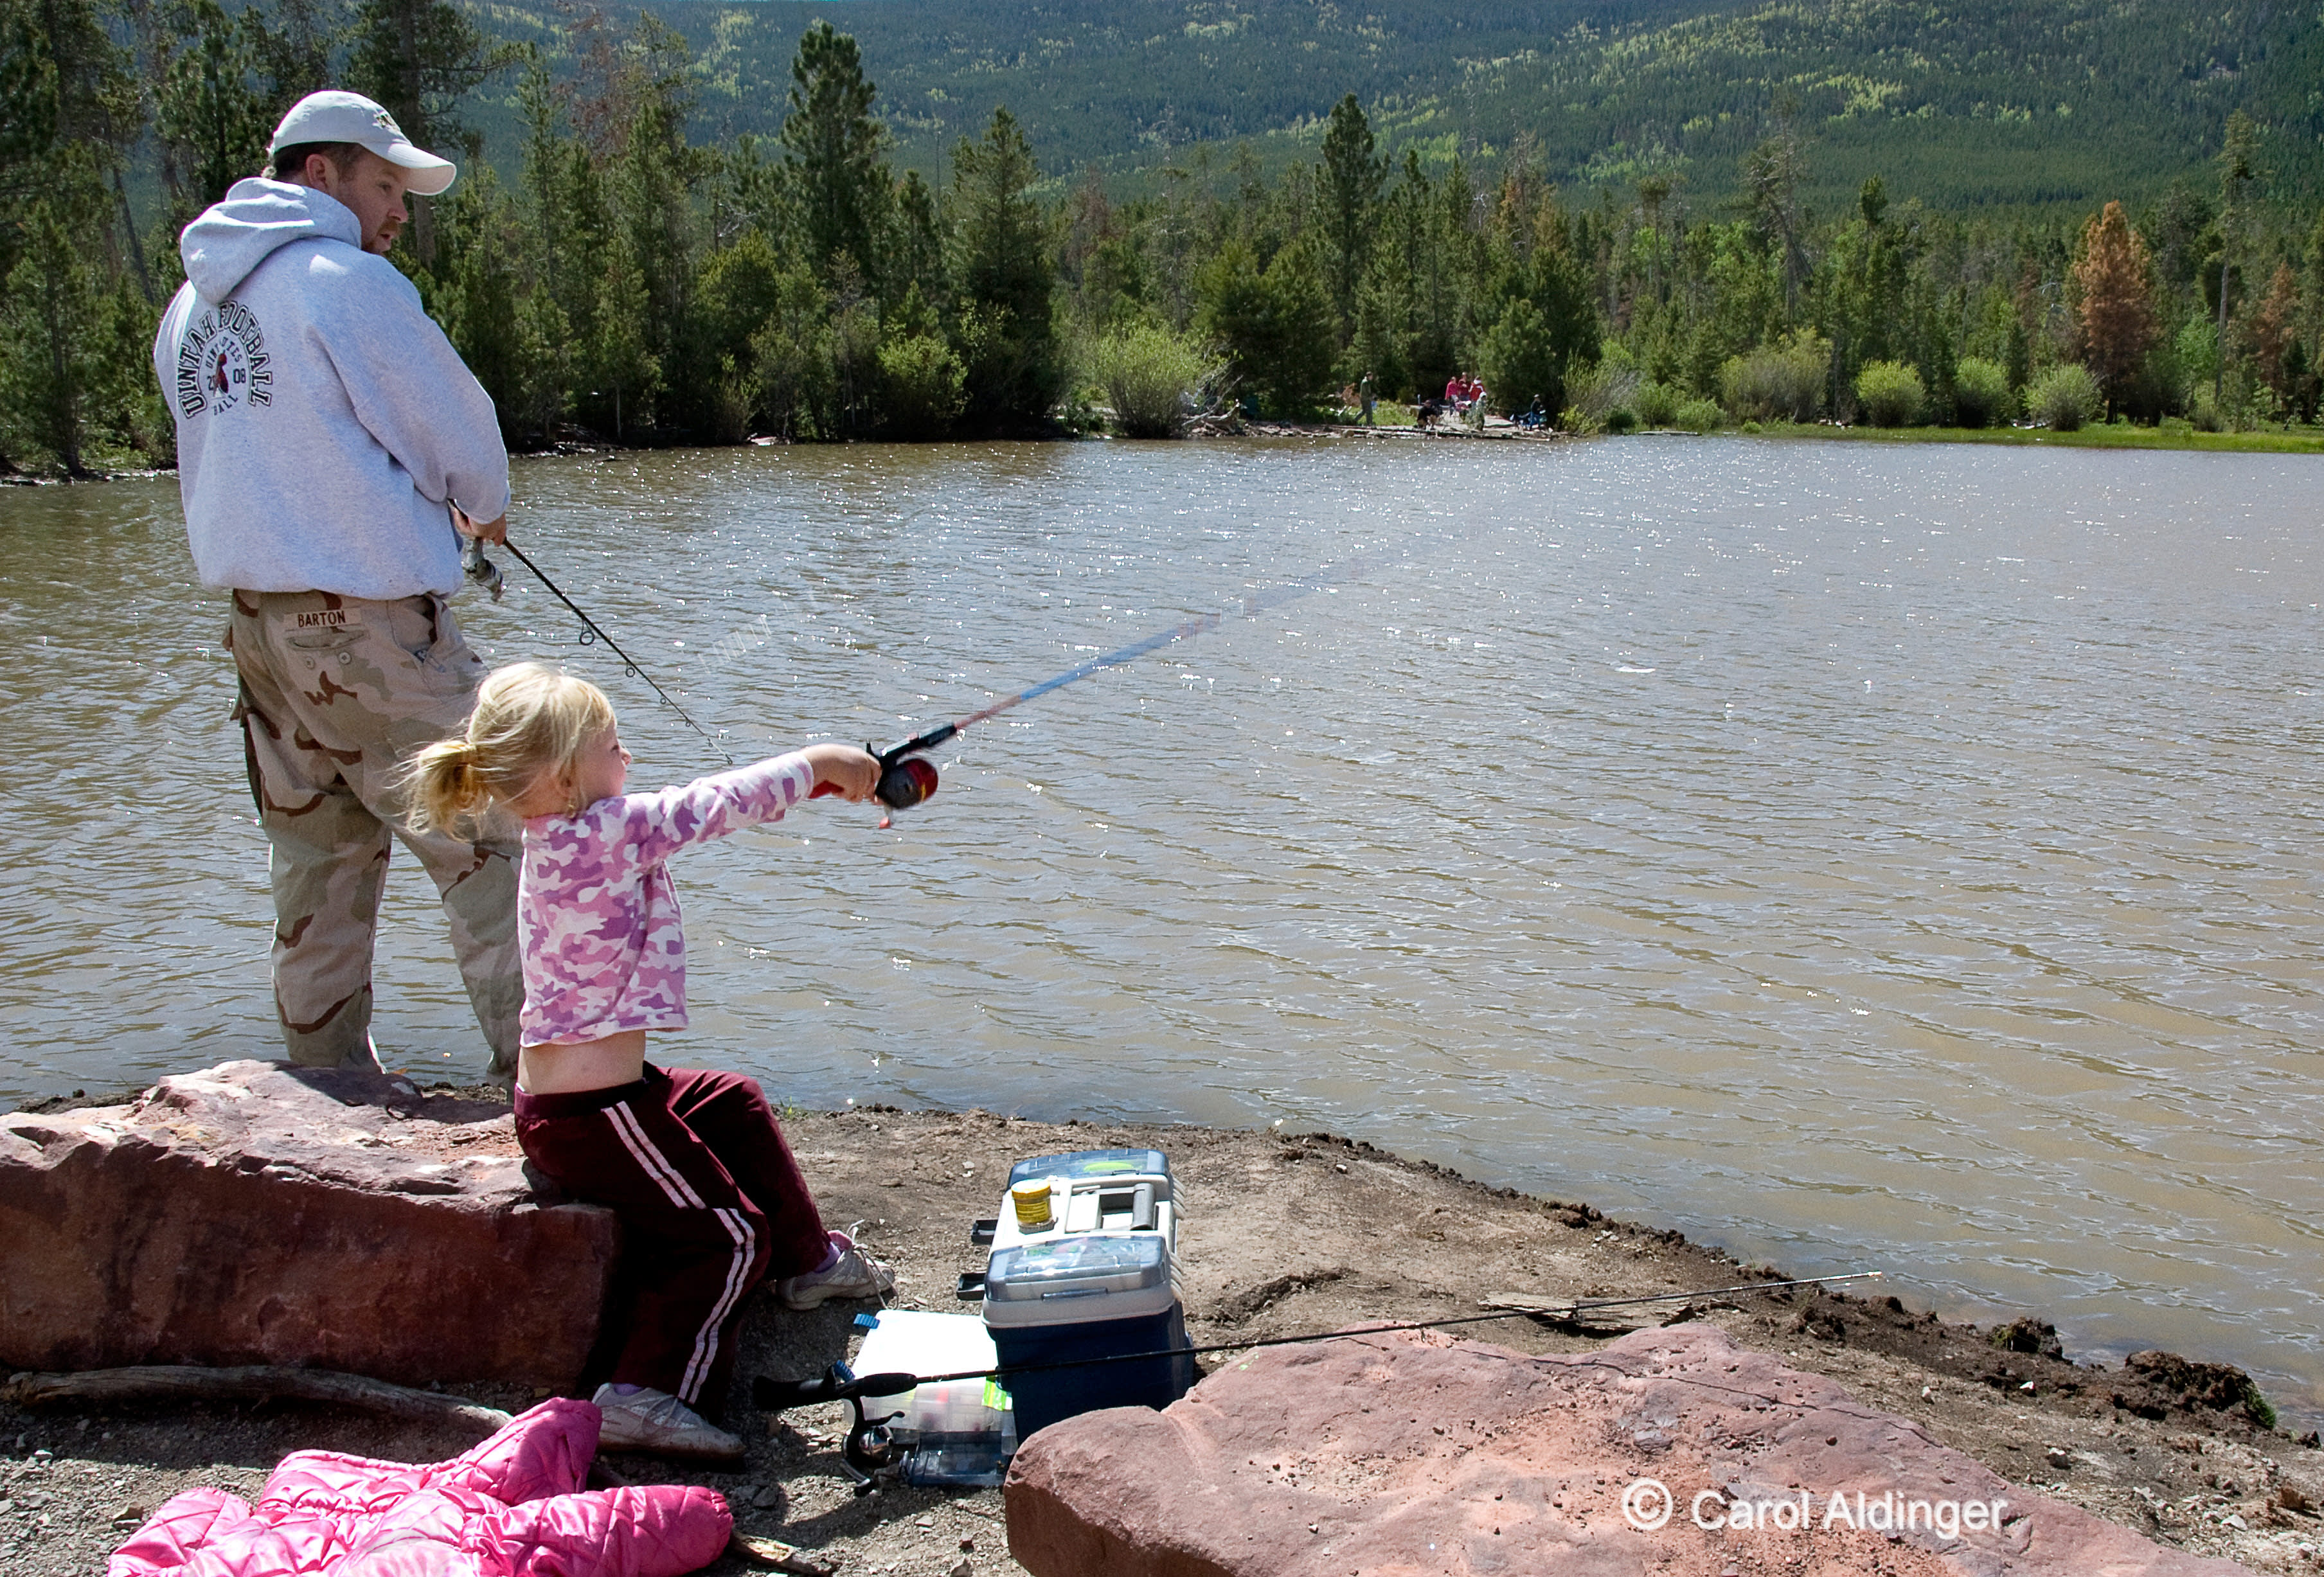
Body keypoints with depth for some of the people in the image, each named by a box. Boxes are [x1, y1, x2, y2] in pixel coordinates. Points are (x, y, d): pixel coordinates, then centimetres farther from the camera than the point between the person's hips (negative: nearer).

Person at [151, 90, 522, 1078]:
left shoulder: (191, 303, 14)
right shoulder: (347, 280, -12)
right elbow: (457, 433, -9)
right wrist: (485, 508, 13)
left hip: (254, 616, 8)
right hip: (370, 622, -8)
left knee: (316, 857, 15)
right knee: (482, 844, -3)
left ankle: (327, 1077, 22)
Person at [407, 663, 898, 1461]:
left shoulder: (561, 837, 7)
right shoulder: (602, 833, -21)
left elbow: (701, 812, 13)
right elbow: (712, 805, -13)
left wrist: (813, 782, 12)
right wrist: (817, 762, 1)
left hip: (575, 1096, 11)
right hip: (590, 1117, -10)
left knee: (736, 1106, 28)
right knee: (726, 1235, -1)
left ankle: (809, 1258, 42)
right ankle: (646, 1393, -4)